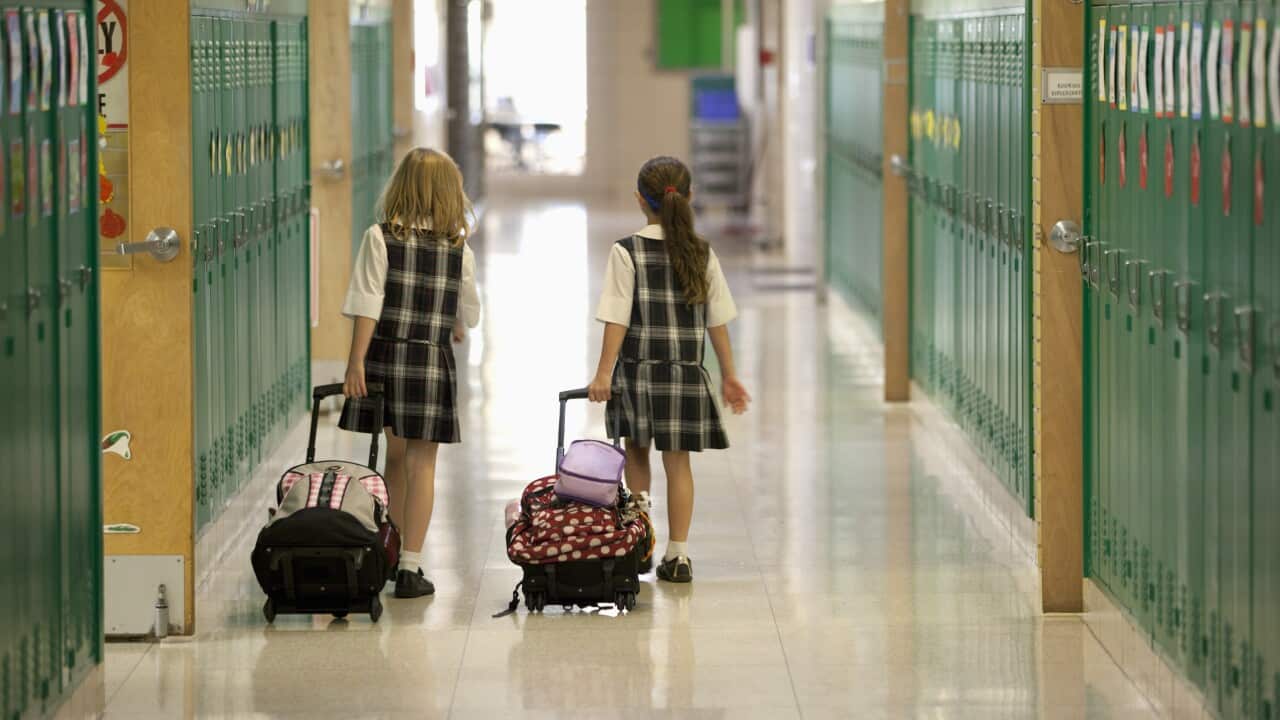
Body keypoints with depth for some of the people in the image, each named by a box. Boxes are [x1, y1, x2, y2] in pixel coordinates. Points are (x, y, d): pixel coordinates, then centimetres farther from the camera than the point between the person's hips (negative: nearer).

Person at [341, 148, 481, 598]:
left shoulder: (381, 238, -6)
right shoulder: (458, 249, -1)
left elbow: (368, 306, -10)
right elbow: (467, 316, 7)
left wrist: (357, 361, -9)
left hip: (385, 357, 1)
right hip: (433, 362, -1)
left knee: (395, 458, 16)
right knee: (422, 463, 2)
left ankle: (394, 556, 26)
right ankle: (409, 567, -3)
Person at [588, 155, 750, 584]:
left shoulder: (627, 252, -8)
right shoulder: (702, 254, 2)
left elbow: (617, 320, -12)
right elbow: (718, 322, 5)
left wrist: (604, 374, -10)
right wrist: (729, 376, 12)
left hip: (638, 370, -2)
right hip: (687, 372, 2)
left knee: (636, 456, 14)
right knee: (677, 461, 4)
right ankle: (678, 555, 1)